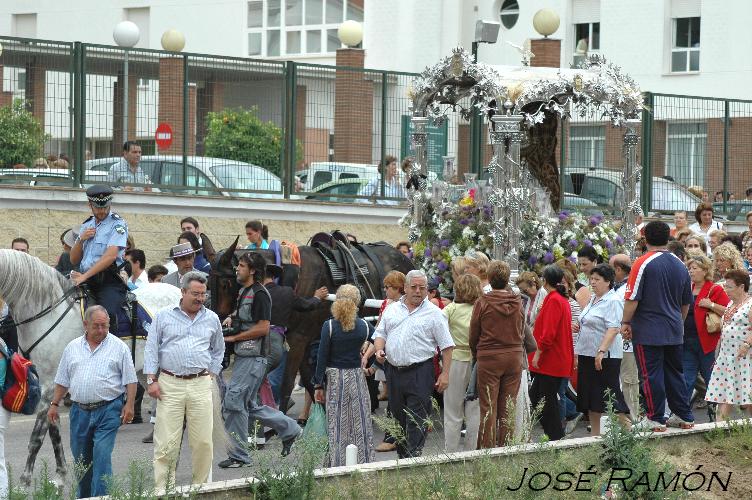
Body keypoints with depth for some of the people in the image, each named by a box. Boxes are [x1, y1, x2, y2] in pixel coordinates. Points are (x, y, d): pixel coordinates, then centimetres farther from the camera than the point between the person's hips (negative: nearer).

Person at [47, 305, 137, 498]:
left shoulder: (119, 347, 1)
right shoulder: (72, 348, 11)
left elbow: (130, 380, 0)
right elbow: (62, 381, 16)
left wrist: (129, 405, -7)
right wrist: (54, 404, 11)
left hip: (108, 410, -4)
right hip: (80, 410, 4)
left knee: (102, 455, -13)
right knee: (81, 458, 9)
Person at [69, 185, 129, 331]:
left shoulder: (117, 224, -1)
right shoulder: (86, 225, 21)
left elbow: (111, 256, -15)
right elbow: (74, 260, 22)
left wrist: (85, 276, -22)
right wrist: (81, 239, 2)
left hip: (108, 282, -7)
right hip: (85, 282, 7)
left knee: (107, 313, -32)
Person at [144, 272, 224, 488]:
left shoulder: (211, 319, 13)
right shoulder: (163, 316, 6)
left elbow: (218, 350, 25)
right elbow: (151, 349, 6)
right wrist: (151, 380, -2)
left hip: (201, 386, 2)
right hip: (170, 384, -2)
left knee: (203, 442, -2)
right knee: (166, 442, -5)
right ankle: (162, 489, -3)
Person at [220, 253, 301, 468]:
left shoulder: (259, 294, -14)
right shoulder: (243, 291, 15)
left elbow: (263, 328, -20)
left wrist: (234, 337, -14)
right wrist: (231, 318, 9)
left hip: (253, 359, -10)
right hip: (243, 356, 10)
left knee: (233, 402, -9)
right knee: (249, 406, 14)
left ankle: (238, 456, -1)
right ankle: (289, 429, 26)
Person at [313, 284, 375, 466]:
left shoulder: (329, 326, -8)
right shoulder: (364, 326, -2)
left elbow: (322, 357, -6)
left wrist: (319, 385, -1)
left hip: (334, 378, -1)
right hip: (356, 376, 1)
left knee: (337, 426, 4)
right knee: (359, 425, 8)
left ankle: (337, 464, 5)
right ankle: (362, 463, 11)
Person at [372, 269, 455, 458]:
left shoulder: (434, 313, 1)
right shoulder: (392, 310, 14)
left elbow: (446, 346, 0)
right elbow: (380, 334, 16)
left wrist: (445, 374, -8)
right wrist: (379, 350, -6)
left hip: (420, 372, -5)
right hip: (393, 371, 5)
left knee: (416, 420, -10)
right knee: (398, 417, 11)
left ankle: (414, 458, -13)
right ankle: (402, 455, 20)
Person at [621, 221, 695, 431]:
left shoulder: (643, 264, -12)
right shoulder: (680, 265, 8)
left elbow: (632, 298, -14)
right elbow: (686, 302, 17)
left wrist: (626, 323, -4)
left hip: (648, 332, -6)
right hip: (674, 332, 6)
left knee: (651, 375, -1)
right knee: (675, 373, 14)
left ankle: (655, 419, 0)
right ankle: (684, 416, 17)